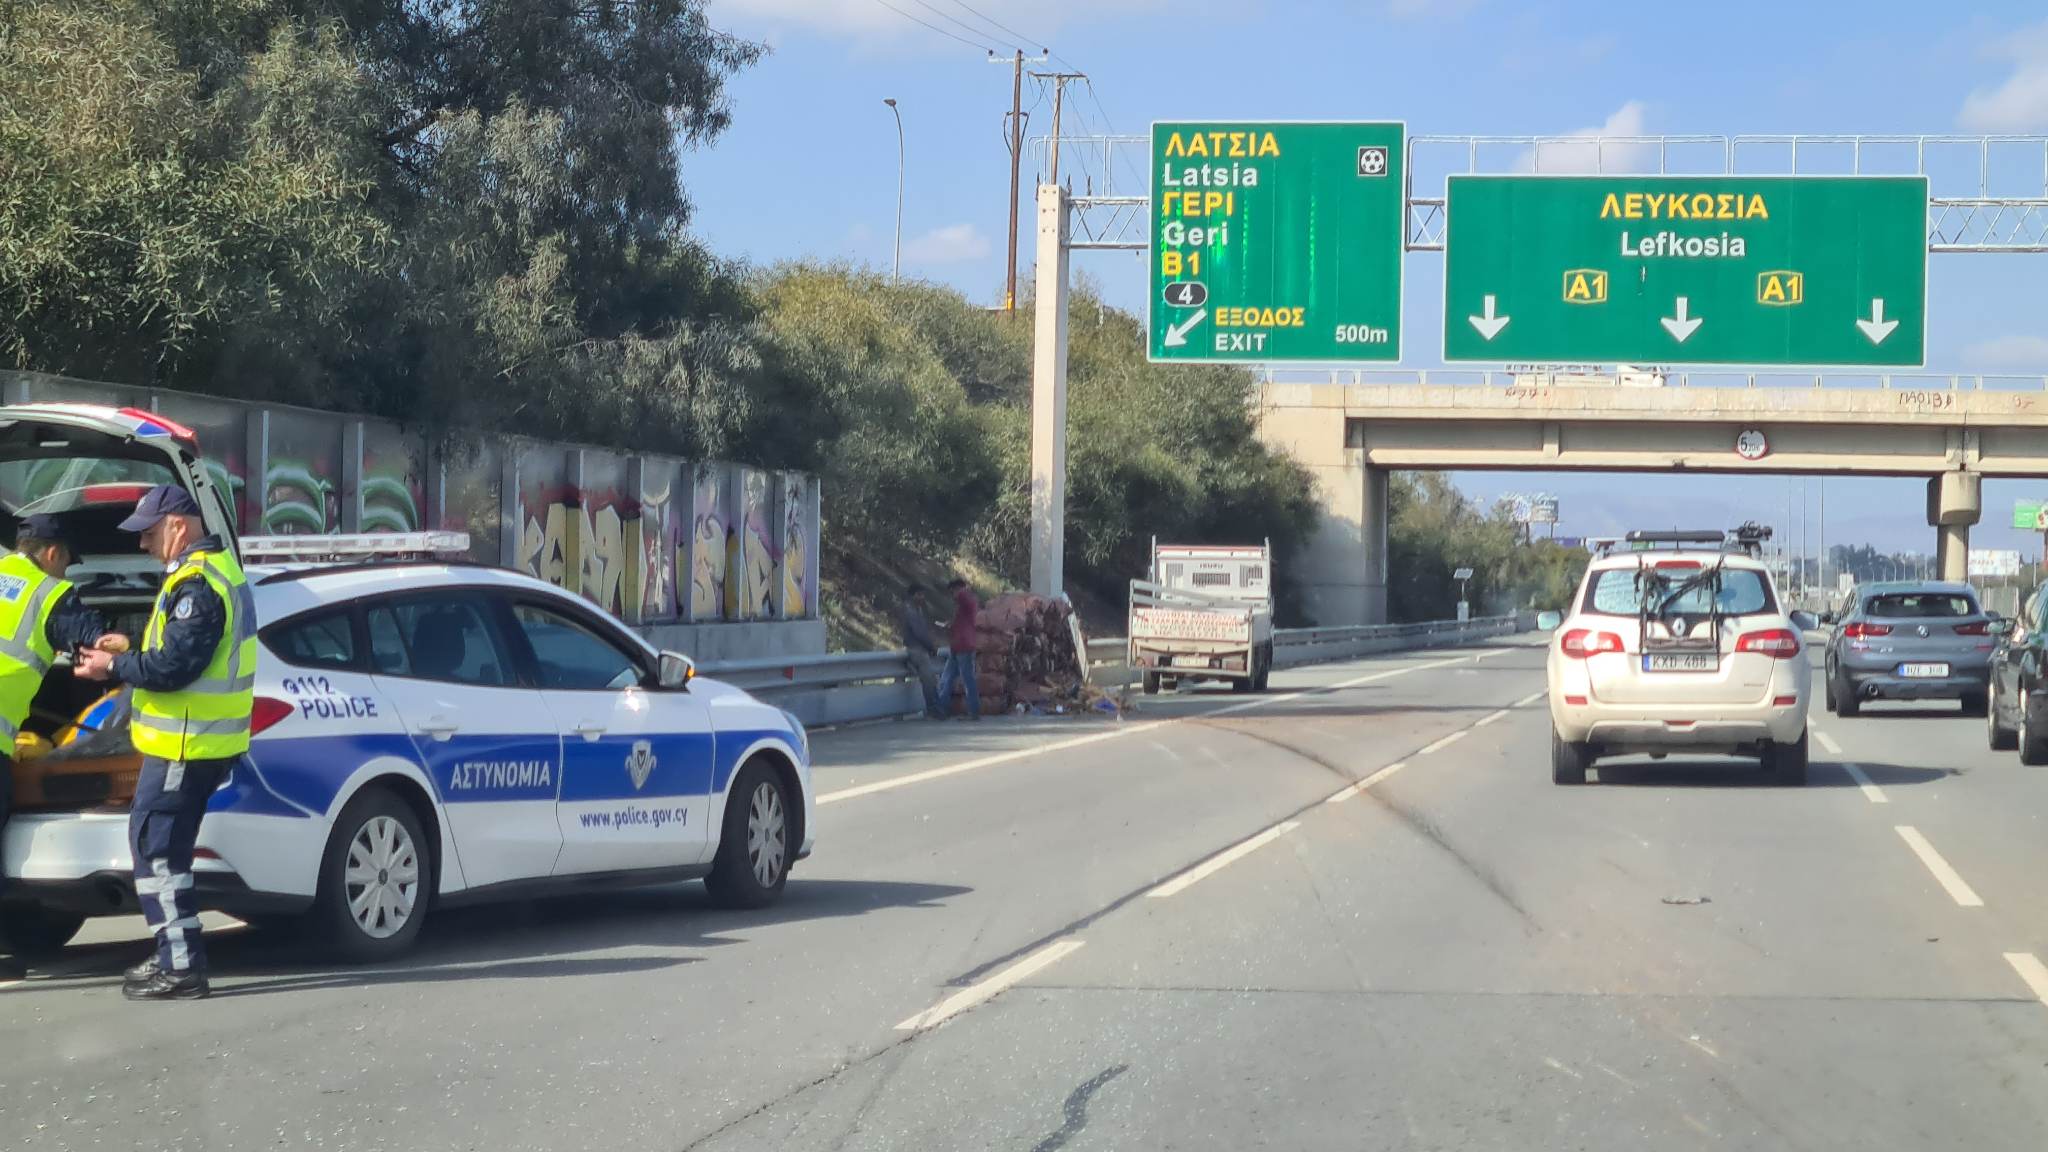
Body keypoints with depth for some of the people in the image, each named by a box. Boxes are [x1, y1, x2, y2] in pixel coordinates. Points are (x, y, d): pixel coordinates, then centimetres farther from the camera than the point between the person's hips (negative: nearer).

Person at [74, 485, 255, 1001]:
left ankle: (182, 968, -7)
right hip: (203, 739, 10)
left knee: (155, 845, -7)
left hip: (186, 744, -10)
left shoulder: (197, 583, -19)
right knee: (162, 843, 17)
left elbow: (174, 667, -24)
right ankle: (174, 957, 23)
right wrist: (129, 651, 15)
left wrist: (113, 667, -10)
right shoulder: (220, 567, 14)